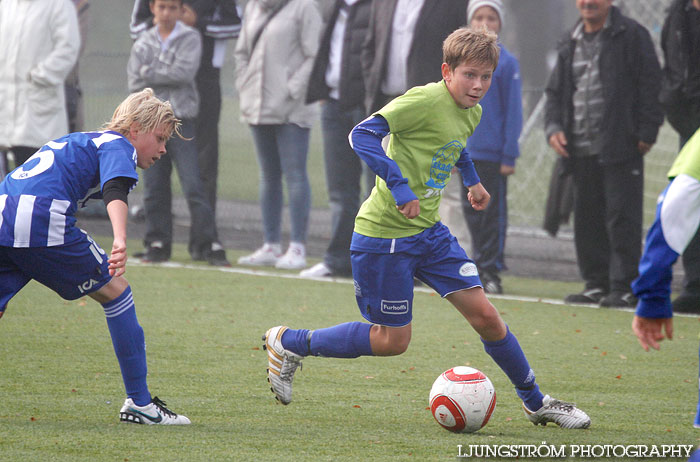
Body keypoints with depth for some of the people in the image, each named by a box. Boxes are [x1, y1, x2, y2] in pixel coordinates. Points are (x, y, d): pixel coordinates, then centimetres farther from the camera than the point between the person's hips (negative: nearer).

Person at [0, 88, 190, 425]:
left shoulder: (79, 142, 35)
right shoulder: (118, 145, 8)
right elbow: (115, 190, -13)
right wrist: (120, 240, -29)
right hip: (43, 218, -8)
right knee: (114, 290, 6)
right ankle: (139, 403, 8)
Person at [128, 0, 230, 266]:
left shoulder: (190, 39, 2)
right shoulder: (143, 43, 11)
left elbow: (185, 72, -13)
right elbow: (134, 83, 3)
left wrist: (150, 73, -7)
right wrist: (166, 78, -8)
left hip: (180, 119, -3)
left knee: (193, 184, -9)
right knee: (154, 187, 5)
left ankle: (206, 244, -7)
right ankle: (158, 242, 13)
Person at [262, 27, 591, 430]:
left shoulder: (472, 112, 7)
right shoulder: (425, 100, -20)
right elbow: (363, 135, -28)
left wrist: (473, 180, 31)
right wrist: (399, 186, -34)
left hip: (429, 231, 8)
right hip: (384, 234, -8)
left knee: (485, 314, 2)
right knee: (393, 341, 0)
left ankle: (536, 403, 16)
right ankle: (287, 343, 15)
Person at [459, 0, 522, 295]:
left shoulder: (506, 62, -5)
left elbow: (513, 111, -4)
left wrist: (509, 155, -7)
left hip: (493, 151, -4)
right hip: (466, 152, 4)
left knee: (492, 211, -2)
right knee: (471, 210, 9)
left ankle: (491, 270, 3)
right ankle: (479, 265, 18)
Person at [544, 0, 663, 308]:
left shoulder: (631, 35, -2)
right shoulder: (571, 43, 16)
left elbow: (650, 85, -6)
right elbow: (555, 91, 21)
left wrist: (646, 132, -12)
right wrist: (553, 127, 4)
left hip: (620, 147, -6)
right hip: (581, 150, 6)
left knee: (622, 217, -7)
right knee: (587, 219, 9)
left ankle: (624, 287, -5)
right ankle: (596, 284, 17)